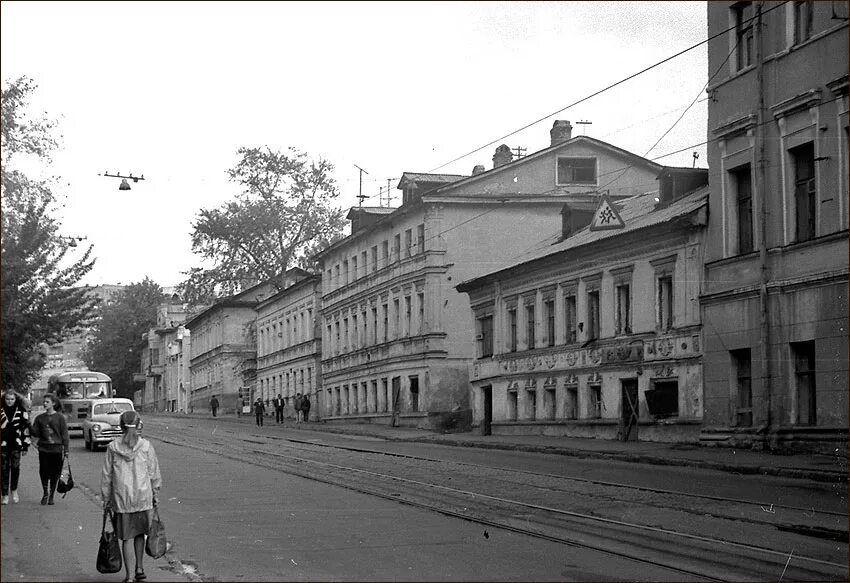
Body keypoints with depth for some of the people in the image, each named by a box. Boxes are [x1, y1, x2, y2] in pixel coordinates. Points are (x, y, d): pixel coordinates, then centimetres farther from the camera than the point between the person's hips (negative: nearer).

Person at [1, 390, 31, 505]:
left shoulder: (21, 412, 4)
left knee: (15, 467, -7)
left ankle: (14, 491, 12)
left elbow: (26, 429, 6)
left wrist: (25, 446, 3)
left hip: (16, 445, -1)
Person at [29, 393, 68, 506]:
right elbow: (35, 433, 6)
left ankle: (51, 496, 15)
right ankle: (45, 494, 19)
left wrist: (66, 450, -4)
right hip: (43, 449, 2)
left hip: (57, 449, -2)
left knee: (55, 474, 2)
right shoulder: (40, 418, 8)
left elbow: (64, 434, 0)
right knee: (43, 472, -1)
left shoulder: (60, 417, 0)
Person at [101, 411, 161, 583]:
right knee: (140, 533, 19)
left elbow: (106, 476, 1)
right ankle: (139, 567, 19)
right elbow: (154, 473, 1)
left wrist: (106, 499, 9)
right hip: (143, 497, 0)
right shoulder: (145, 446, -5)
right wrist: (155, 494, 12)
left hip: (121, 498, 0)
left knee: (127, 536, 6)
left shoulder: (113, 447, -4)